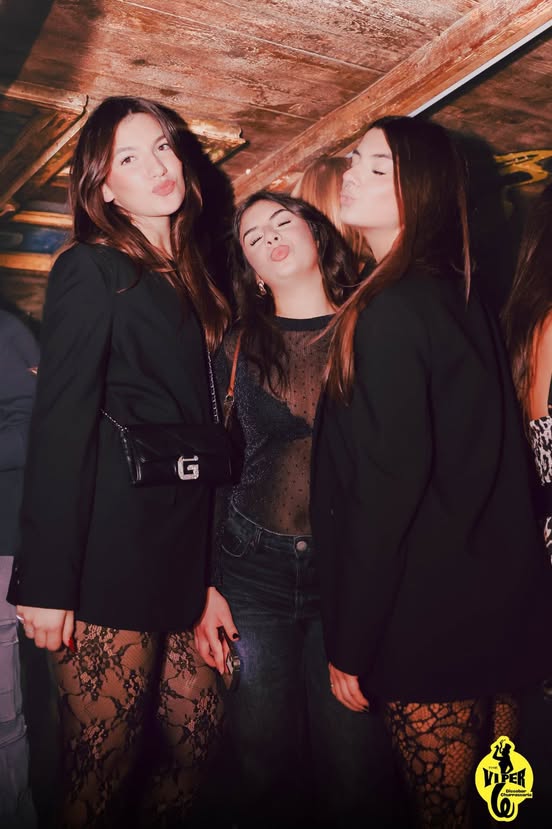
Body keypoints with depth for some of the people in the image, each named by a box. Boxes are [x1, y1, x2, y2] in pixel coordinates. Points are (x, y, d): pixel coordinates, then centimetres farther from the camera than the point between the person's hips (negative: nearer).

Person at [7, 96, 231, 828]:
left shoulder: (188, 280, 17)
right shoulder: (90, 270, -3)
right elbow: (59, 428, -12)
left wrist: (212, 570, 13)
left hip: (180, 554, 7)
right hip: (110, 556, -7)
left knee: (195, 740, 12)